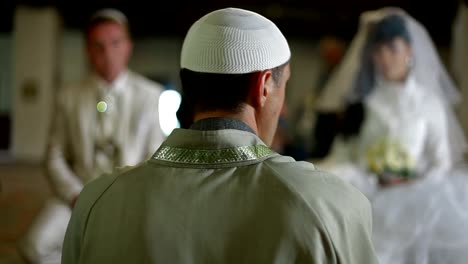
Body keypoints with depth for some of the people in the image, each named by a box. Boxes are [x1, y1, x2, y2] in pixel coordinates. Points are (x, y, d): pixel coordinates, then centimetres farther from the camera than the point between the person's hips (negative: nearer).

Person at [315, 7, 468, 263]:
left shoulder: (430, 102, 7)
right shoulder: (362, 100, 7)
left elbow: (442, 160, 6)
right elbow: (344, 152, 5)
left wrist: (416, 184, -11)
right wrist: (374, 180, -11)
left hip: (416, 201, 1)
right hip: (367, 198, 0)